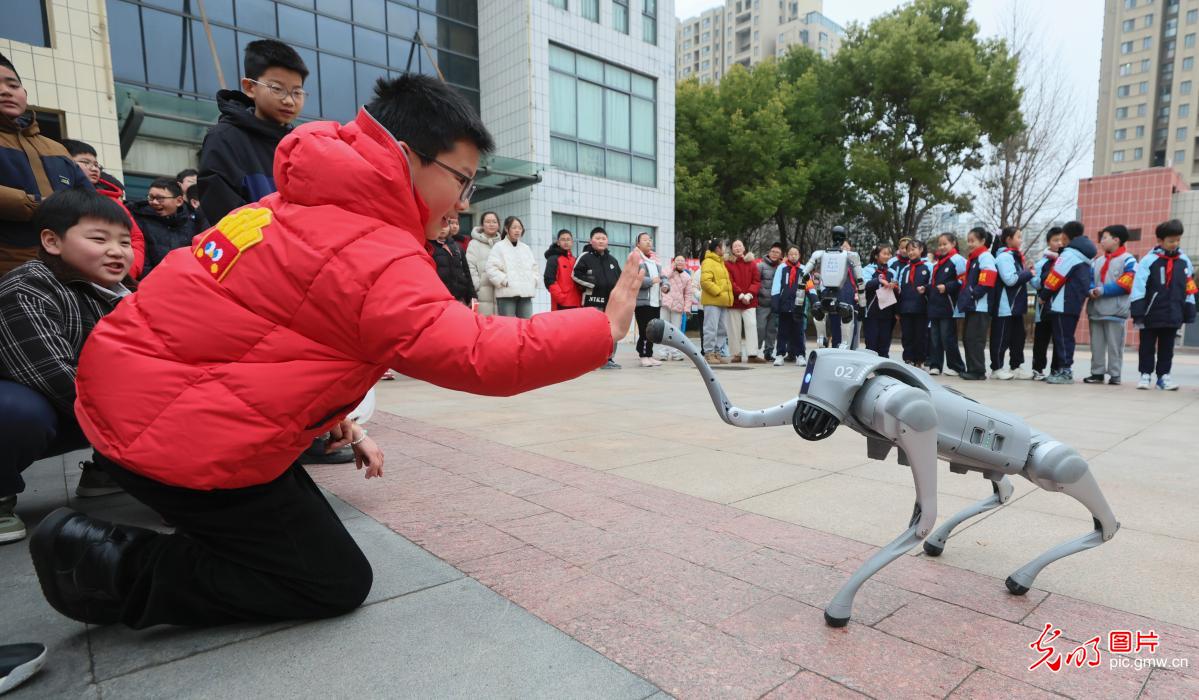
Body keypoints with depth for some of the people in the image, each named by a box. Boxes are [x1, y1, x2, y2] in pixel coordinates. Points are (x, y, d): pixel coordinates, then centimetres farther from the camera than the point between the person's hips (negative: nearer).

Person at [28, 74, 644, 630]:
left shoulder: (312, 200, 7)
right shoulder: (375, 260, -23)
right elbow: (484, 358, -29)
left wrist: (335, 418, 11)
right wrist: (607, 327, -20)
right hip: (181, 438, -9)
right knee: (338, 585, 4)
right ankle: (118, 568, 1)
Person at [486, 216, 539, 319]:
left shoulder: (526, 248, 21)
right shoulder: (499, 247, 3)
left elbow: (535, 268, 24)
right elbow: (491, 269, -7)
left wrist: (534, 280, 8)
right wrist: (505, 281, -13)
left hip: (526, 293, 5)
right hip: (507, 293, -5)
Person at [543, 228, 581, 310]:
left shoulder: (575, 260, 19)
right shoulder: (553, 259, 0)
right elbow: (549, 281, -9)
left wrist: (580, 299, 9)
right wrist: (561, 297, -17)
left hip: (576, 304, 6)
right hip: (561, 305, -6)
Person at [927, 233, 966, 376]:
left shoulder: (957, 260, -6)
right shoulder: (935, 263, 18)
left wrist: (947, 287, -18)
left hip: (948, 307, -8)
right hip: (934, 306, 8)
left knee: (948, 338, -5)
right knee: (934, 337, 8)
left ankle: (956, 366, 6)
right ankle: (935, 365, 13)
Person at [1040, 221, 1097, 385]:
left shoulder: (1069, 254, -12)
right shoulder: (1084, 256, 17)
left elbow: (1056, 277, -11)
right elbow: (1084, 281, 22)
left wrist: (1044, 294, -1)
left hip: (1063, 303, -9)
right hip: (1075, 303, 9)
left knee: (1062, 337, -6)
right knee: (1066, 337, 13)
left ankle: (1066, 371, -6)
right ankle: (1064, 370, 17)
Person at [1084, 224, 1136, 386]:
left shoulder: (1128, 260, -3)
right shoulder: (1097, 261, 17)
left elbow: (1126, 284, -13)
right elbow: (1088, 279, 13)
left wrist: (1102, 290, -18)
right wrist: (1091, 290, -8)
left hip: (1116, 310, -6)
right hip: (1096, 309, 6)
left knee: (1114, 345, -1)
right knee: (1097, 345, 9)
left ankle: (1115, 374, 6)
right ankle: (1097, 373, 14)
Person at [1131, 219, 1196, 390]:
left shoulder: (1184, 261, 6)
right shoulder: (1149, 260, -8)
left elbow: (1189, 290, 11)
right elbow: (1138, 288, -11)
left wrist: (1189, 313, 9)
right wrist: (1138, 312, -15)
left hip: (1173, 316, 4)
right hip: (1151, 315, -4)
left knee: (1167, 347, 11)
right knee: (1147, 346, 6)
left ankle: (1164, 375, 20)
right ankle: (1145, 374, 14)